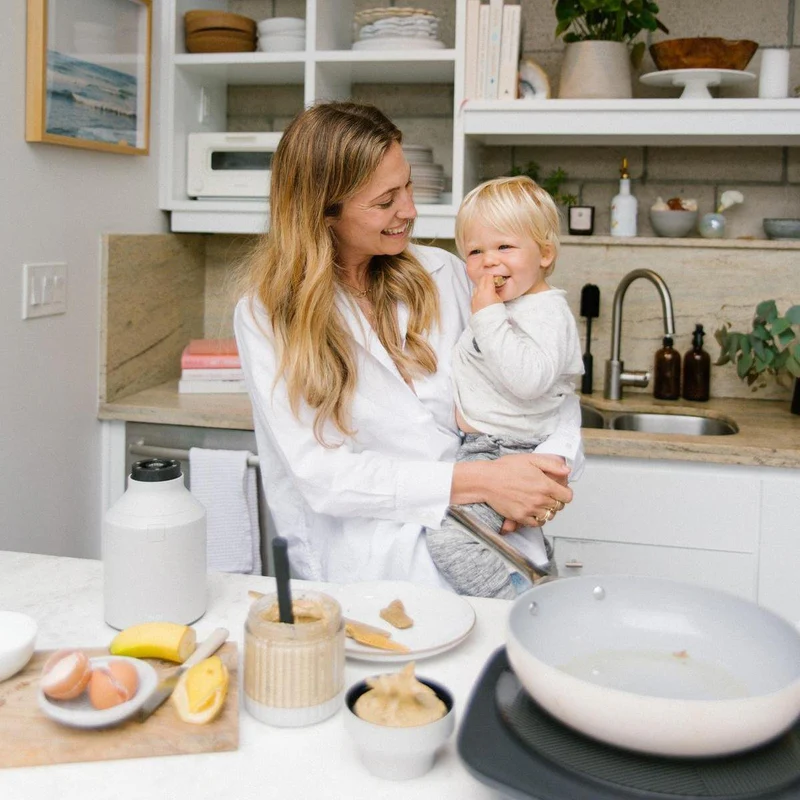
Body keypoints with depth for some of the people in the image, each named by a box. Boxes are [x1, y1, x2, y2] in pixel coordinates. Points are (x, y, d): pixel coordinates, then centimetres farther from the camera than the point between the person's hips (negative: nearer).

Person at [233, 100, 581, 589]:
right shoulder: (266, 315, -4)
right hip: (369, 569, -4)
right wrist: (479, 482, -20)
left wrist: (550, 469, -12)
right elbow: (318, 473, -12)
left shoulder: (444, 274, 7)